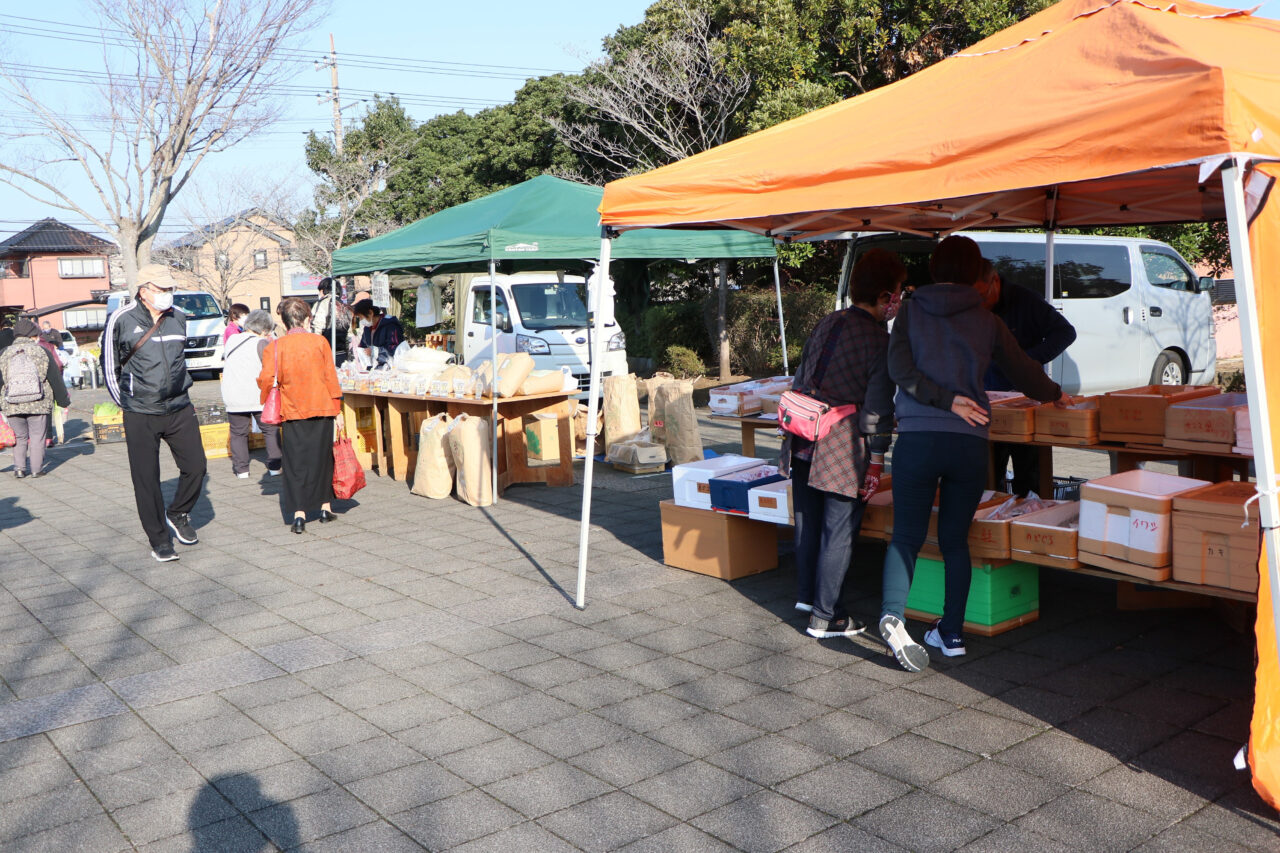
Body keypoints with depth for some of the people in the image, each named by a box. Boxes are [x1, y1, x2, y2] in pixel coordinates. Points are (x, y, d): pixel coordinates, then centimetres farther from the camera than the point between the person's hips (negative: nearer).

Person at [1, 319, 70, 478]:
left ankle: (19, 468, 10)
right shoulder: (41, 351, 0)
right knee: (37, 437, 7)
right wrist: (64, 400, 15)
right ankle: (37, 469, 5)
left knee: (20, 437, 16)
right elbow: (55, 377, 5)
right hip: (38, 405, -2)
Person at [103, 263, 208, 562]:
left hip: (179, 410, 4)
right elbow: (109, 364, 4)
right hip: (140, 415, -3)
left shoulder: (178, 318, 5)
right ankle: (159, 540, 14)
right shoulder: (121, 319, -7)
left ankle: (178, 515, 27)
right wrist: (125, 401, 7)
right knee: (146, 479, 2)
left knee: (196, 466, 1)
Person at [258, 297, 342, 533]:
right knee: (322, 457, 14)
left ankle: (299, 514, -4)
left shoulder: (274, 347, -3)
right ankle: (325, 507, 21)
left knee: (295, 462, 3)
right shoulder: (319, 342, -2)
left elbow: (266, 380, -6)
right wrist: (336, 409, 8)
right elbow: (331, 377, 0)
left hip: (292, 412, -1)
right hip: (322, 409, 1)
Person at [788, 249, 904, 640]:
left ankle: (807, 594, 35)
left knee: (808, 522, 19)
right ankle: (825, 617, 11)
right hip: (843, 448, -7)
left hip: (804, 440, 7)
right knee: (839, 531, 3)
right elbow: (880, 406, -11)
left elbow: (800, 380, 17)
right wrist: (877, 460, -6)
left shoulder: (827, 322, 11)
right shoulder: (879, 339, -9)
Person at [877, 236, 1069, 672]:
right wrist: (1054, 394, 34)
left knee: (906, 536, 4)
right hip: (968, 442, 1)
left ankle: (893, 614, -17)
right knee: (955, 540, 12)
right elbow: (1022, 370, 16)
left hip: (916, 438, -1)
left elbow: (900, 368, -8)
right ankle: (951, 633, 15)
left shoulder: (911, 311, 6)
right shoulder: (986, 320, 9)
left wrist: (945, 400, -8)